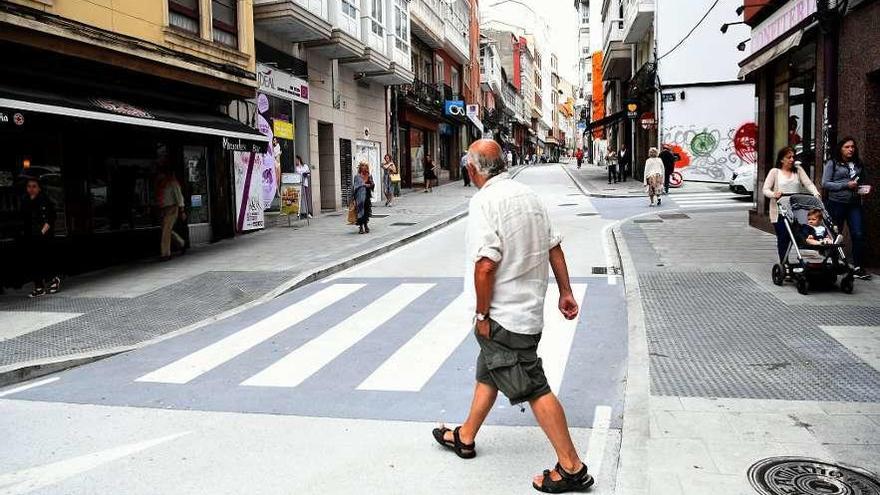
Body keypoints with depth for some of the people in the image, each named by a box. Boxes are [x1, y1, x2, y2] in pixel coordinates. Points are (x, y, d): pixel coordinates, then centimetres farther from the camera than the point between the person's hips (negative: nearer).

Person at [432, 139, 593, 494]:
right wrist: (565, 292, 17)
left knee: (534, 388, -3)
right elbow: (554, 247, 11)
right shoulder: (528, 195, 8)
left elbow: (486, 263, -25)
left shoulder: (484, 202, -18)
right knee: (487, 373, 22)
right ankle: (465, 438, 39)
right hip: (529, 307, 9)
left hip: (503, 317, -9)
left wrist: (481, 314, -16)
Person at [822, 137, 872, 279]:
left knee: (858, 234, -6)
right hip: (837, 203, -3)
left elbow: (864, 182, 26)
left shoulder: (859, 164, 14)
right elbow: (825, 184, -7)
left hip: (854, 204, 4)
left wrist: (865, 189, 4)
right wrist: (846, 185, -14)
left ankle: (858, 267, -1)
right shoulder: (833, 163, 0)